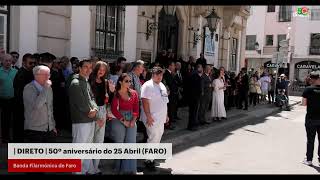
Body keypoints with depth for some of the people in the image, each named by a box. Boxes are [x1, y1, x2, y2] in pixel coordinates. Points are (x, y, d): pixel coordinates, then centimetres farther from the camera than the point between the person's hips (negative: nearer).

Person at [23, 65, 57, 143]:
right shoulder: (29, 88, -10)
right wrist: (45, 88, -22)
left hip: (49, 130, 6)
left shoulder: (48, 88, 11)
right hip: (34, 130, -6)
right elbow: (36, 105, -27)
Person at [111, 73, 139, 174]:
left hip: (131, 121, 3)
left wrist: (133, 120, -8)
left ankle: (130, 168, 9)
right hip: (119, 121, -3)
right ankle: (119, 168, 18)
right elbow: (114, 109, -9)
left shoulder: (134, 93, 6)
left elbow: (136, 108, 5)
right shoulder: (116, 94, -5)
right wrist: (123, 121, -11)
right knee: (120, 144, 5)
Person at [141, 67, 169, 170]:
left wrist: (166, 115, 19)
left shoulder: (162, 86, 15)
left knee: (157, 138, 13)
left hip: (161, 119, 9)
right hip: (152, 119, -8)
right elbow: (145, 101, -18)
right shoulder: (148, 86, -11)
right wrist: (148, 116, -22)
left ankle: (152, 157, 25)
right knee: (153, 138, -7)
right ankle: (148, 161, 4)